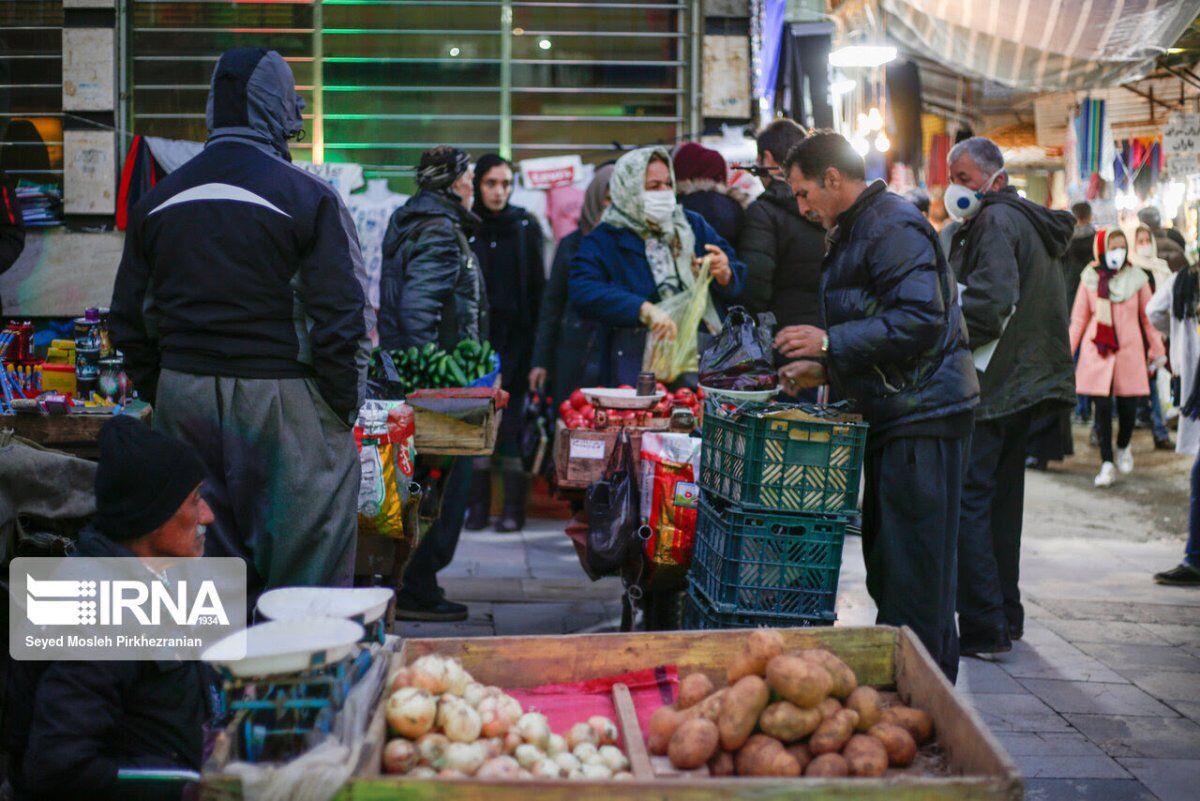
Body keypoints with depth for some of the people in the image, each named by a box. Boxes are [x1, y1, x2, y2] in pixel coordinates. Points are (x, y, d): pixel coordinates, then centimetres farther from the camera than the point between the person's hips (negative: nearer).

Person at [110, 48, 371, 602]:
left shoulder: (158, 201, 9)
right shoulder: (306, 198, -9)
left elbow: (129, 322, 13)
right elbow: (343, 320, -12)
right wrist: (345, 410, -2)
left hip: (183, 393, 5)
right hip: (281, 398, -5)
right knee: (305, 577, 3)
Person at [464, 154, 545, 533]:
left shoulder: (525, 227, 5)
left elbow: (538, 287, 3)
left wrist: (538, 341, -4)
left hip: (515, 338, -1)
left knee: (512, 424, -2)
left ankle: (514, 507, 3)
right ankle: (478, 505, 8)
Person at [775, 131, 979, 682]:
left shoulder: (893, 227, -14)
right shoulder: (857, 231, 20)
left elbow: (920, 320, -24)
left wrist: (831, 342, -20)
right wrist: (825, 368, 17)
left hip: (922, 417, -11)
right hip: (896, 414, 11)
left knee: (914, 569, -7)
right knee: (885, 559, 15)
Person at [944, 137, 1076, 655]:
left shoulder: (997, 221, -11)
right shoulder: (1032, 223, 21)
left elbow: (989, 305, -23)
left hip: (992, 387, -11)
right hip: (1026, 385, 11)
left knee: (966, 501, -11)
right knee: (1001, 500, 16)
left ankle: (984, 629, -12)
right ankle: (1006, 617, 24)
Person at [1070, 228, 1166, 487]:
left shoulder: (1137, 278, 2)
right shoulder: (1090, 278, 1)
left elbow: (1148, 317, 8)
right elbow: (1078, 318, 6)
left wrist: (1157, 350, 10)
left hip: (1129, 351, 1)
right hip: (1097, 350, -1)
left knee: (1128, 407, 3)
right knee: (1102, 407, -5)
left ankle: (1123, 447, 33)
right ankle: (1106, 464, 1)